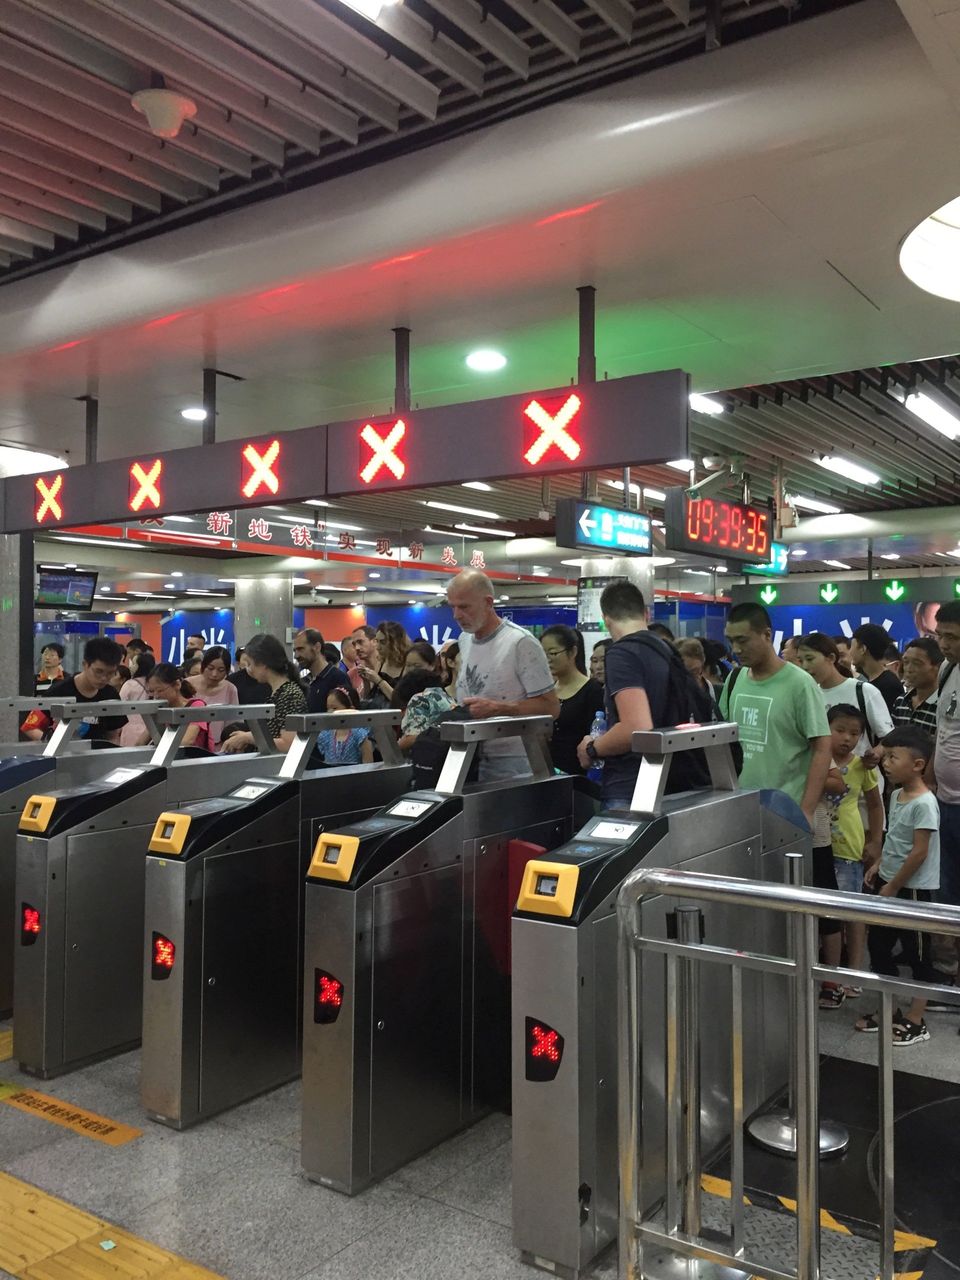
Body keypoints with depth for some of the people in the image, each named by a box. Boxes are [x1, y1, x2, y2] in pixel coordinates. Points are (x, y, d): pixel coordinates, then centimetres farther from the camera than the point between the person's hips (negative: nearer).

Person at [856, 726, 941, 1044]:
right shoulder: (896, 795, 7)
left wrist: (892, 888, -17)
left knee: (916, 955, 3)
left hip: (913, 889, -9)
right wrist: (879, 864, 7)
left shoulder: (924, 803, -21)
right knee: (878, 945, 15)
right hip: (889, 883, 9)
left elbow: (919, 853, -22)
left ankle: (915, 1022, 14)